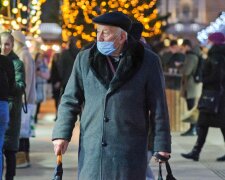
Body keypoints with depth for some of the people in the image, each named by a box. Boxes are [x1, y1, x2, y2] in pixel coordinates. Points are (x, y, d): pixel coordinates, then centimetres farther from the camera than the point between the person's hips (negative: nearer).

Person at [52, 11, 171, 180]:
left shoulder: (147, 61, -1)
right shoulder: (84, 59, 7)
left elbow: (158, 107, 0)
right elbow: (70, 100, 9)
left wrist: (162, 145, -3)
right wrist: (62, 134, -2)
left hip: (129, 149, -2)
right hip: (91, 149, 3)